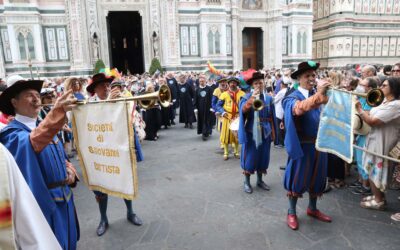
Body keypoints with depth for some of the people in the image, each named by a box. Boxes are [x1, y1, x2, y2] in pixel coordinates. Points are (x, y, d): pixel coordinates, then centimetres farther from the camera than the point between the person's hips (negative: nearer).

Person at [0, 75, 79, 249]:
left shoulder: (45, 128, 8)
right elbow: (30, 143, -41)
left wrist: (70, 170, -6)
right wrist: (56, 112, -58)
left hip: (64, 200, 7)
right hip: (43, 205, -7)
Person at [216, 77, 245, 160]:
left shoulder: (242, 94, 3)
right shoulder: (224, 94, 2)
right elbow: (218, 105, 0)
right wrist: (223, 112, -18)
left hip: (238, 117, 1)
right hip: (227, 117, -1)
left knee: (237, 135, 8)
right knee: (226, 135, 0)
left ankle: (236, 152, 24)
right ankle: (226, 153, 13)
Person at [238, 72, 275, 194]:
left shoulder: (269, 98, 5)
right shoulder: (247, 97, -4)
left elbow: (271, 117, 9)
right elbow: (243, 110, -23)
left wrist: (273, 132, 8)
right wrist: (252, 98, -31)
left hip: (265, 132, 4)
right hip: (251, 132, -3)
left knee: (262, 156, 12)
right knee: (250, 156, 2)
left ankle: (260, 180, 29)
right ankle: (247, 182, 17)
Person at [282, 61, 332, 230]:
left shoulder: (317, 94, 9)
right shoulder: (293, 97, -11)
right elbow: (300, 108, -34)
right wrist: (319, 94, -46)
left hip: (319, 144, 6)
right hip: (302, 146, -6)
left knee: (317, 178, 17)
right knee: (298, 178, 4)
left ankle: (312, 208, 36)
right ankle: (291, 212, 21)